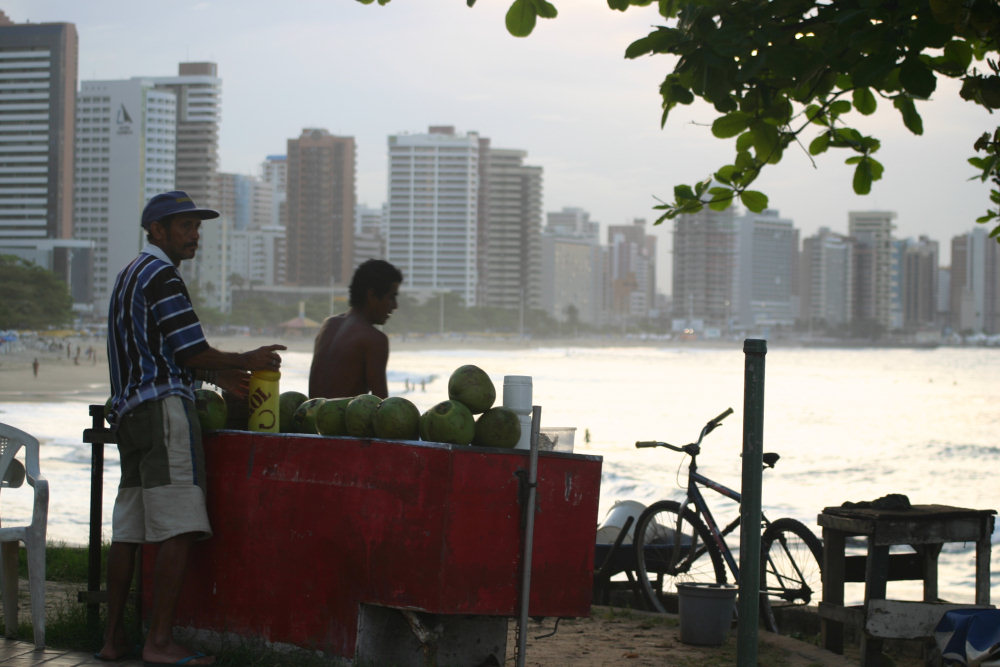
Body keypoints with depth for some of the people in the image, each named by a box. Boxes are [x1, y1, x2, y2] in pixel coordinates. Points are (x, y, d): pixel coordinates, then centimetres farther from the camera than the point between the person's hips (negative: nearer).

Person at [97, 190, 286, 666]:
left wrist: (218, 375, 19)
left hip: (128, 412, 10)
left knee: (127, 531, 10)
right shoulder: (161, 275, -8)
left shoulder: (130, 275, 24)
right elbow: (192, 353, -12)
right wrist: (246, 361, 2)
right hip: (163, 409, -10)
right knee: (178, 530, -12)